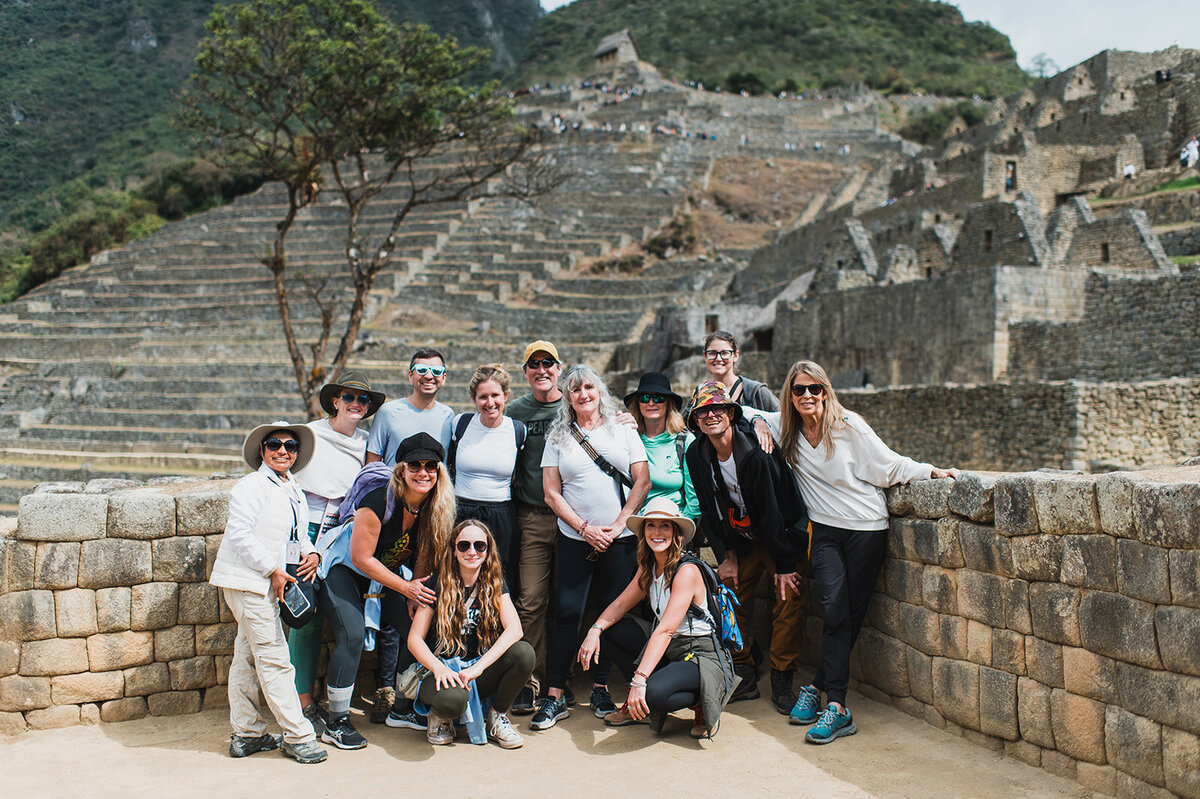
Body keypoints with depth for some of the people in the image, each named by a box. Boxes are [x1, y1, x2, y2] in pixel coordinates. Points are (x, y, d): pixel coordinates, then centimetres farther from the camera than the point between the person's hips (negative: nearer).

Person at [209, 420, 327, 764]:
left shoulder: (294, 492, 16)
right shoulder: (252, 485, -10)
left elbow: (299, 536, 23)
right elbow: (239, 533, -17)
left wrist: (311, 553, 1)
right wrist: (273, 571, -17)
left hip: (269, 583, 9)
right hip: (247, 581, -9)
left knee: (248, 657, 16)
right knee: (274, 660, -7)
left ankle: (246, 734, 24)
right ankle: (297, 736, -1)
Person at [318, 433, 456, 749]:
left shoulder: (433, 508, -10)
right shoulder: (379, 501, -29)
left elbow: (423, 558, 1)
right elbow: (361, 558, -24)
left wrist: (417, 595, -11)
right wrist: (406, 588, -20)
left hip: (387, 577, 6)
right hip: (345, 571, -6)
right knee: (352, 635, -22)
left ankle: (401, 710, 14)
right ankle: (336, 723, -10)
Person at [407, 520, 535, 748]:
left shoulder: (494, 584, 2)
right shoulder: (439, 585, -4)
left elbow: (514, 629, -14)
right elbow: (414, 639, -6)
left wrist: (479, 667, -28)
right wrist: (439, 669, -26)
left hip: (481, 674, 3)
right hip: (443, 670, -3)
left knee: (524, 653, -26)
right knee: (452, 699, -39)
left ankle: (497, 717, -1)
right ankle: (440, 716, 1)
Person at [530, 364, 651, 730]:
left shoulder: (622, 429, 8)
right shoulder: (558, 436, 7)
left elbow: (642, 481, 3)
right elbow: (551, 493, 2)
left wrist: (618, 525, -7)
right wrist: (586, 528, -8)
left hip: (620, 538, 1)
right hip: (575, 538, 0)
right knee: (567, 611, -4)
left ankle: (600, 687, 17)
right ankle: (555, 696, 0)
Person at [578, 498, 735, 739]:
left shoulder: (687, 571, -21)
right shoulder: (648, 569, 4)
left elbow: (666, 630, -30)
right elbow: (621, 604, 9)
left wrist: (640, 679, -36)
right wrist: (595, 630, -12)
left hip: (703, 658, -8)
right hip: (668, 653, 8)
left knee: (652, 693, -34)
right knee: (609, 629, 1)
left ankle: (702, 703, -1)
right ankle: (638, 704, 10)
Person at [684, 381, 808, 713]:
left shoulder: (755, 452, -27)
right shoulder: (697, 455, -8)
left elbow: (773, 509, -24)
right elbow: (710, 511, 1)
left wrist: (784, 563, -21)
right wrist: (728, 556, -1)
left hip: (783, 534, -5)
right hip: (741, 541, 5)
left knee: (789, 599, -12)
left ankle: (782, 680, 3)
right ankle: (744, 677, 12)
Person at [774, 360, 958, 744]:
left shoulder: (849, 426, -8)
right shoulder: (788, 432, 5)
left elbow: (889, 465, -4)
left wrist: (932, 471, -14)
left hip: (867, 528, -2)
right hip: (826, 529, 2)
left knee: (850, 615, -1)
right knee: (834, 611, -10)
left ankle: (817, 688, 10)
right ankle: (837, 707, -7)